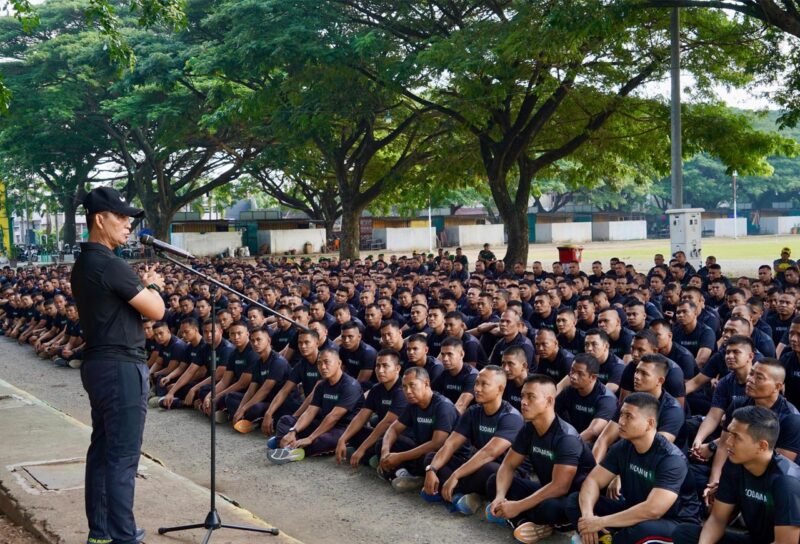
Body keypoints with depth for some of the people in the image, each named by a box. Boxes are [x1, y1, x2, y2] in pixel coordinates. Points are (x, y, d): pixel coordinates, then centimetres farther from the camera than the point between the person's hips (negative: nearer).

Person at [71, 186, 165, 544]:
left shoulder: (83, 264, 13)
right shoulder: (109, 264, -18)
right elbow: (156, 311, -13)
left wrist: (143, 285, 11)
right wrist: (152, 285, 5)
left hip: (98, 365, 10)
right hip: (121, 368, -10)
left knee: (102, 449, 14)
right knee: (123, 456, -5)